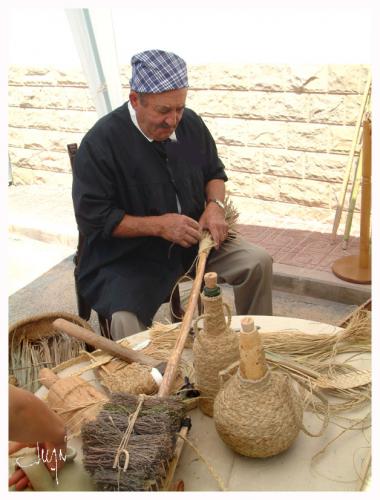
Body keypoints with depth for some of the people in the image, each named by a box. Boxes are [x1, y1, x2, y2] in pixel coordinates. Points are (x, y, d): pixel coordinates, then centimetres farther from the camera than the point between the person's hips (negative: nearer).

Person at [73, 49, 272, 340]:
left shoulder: (190, 123, 0)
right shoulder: (101, 142, -17)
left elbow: (215, 172, 16)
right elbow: (92, 218, -17)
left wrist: (215, 206, -7)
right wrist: (158, 225, -23)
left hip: (193, 239, 5)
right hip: (128, 256, -5)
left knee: (258, 261, -8)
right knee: (126, 322, -31)